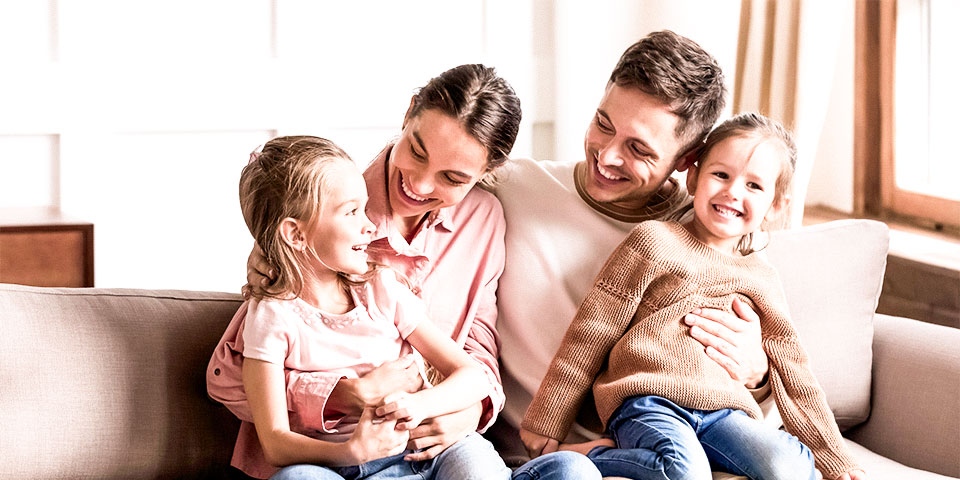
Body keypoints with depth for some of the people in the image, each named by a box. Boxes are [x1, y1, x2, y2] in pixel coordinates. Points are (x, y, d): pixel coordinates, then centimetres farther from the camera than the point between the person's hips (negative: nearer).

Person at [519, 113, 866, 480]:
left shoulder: (761, 280, 21)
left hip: (722, 415, 4)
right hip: (648, 403, -4)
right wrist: (544, 427, 2)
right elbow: (591, 335, 4)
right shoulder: (655, 242, 6)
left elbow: (793, 374, 25)